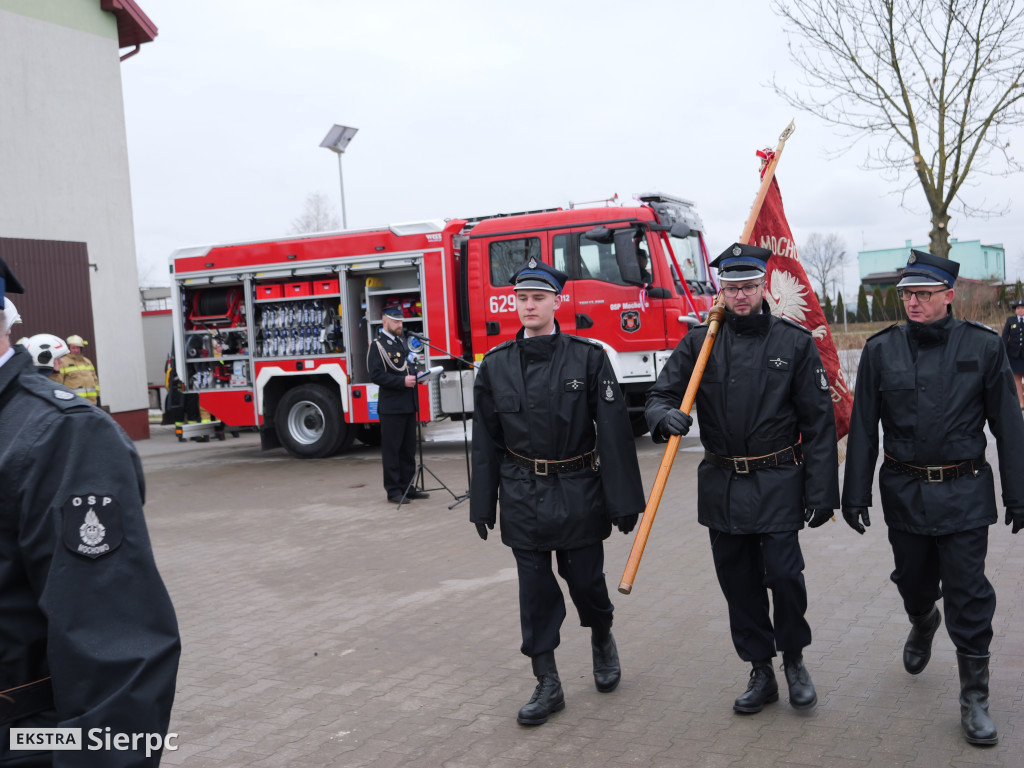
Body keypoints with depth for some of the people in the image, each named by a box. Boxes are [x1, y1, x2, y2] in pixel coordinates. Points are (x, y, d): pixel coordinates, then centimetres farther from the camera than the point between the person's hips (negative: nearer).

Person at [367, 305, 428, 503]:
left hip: (408, 405, 8)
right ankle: (393, 491, 5)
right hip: (391, 407, -8)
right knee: (391, 449, -1)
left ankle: (407, 487, 19)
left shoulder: (402, 342, 17)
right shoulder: (378, 346, -9)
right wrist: (402, 381, -21)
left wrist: (416, 375, 9)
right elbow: (376, 376, -16)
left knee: (408, 449, 11)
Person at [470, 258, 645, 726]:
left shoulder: (588, 358, -7)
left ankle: (602, 640, 42)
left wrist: (623, 499, -10)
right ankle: (547, 684, 20)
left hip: (579, 494, -2)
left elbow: (613, 431, -8)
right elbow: (486, 440, 5)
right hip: (523, 498, 2)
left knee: (586, 580, 10)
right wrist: (482, 504, 5)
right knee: (535, 590, 7)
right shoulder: (495, 366, 0)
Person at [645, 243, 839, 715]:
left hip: (778, 485, -2)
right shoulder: (699, 344, 3)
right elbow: (660, 394, 2)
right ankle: (761, 674, 26)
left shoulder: (794, 343, -2)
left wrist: (822, 492, -5)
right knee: (739, 584, 9)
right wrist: (666, 416, -24)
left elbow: (819, 422, -1)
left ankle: (794, 660, 19)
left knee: (784, 575, -8)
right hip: (722, 486, 3)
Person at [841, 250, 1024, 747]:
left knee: (968, 594, -2)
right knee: (913, 581, 18)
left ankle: (974, 699, 11)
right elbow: (863, 428, 3)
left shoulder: (982, 347, -4)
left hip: (964, 494, -2)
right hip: (903, 491, 2)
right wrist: (855, 493, 1)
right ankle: (922, 623, 53)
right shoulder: (880, 350, -1)